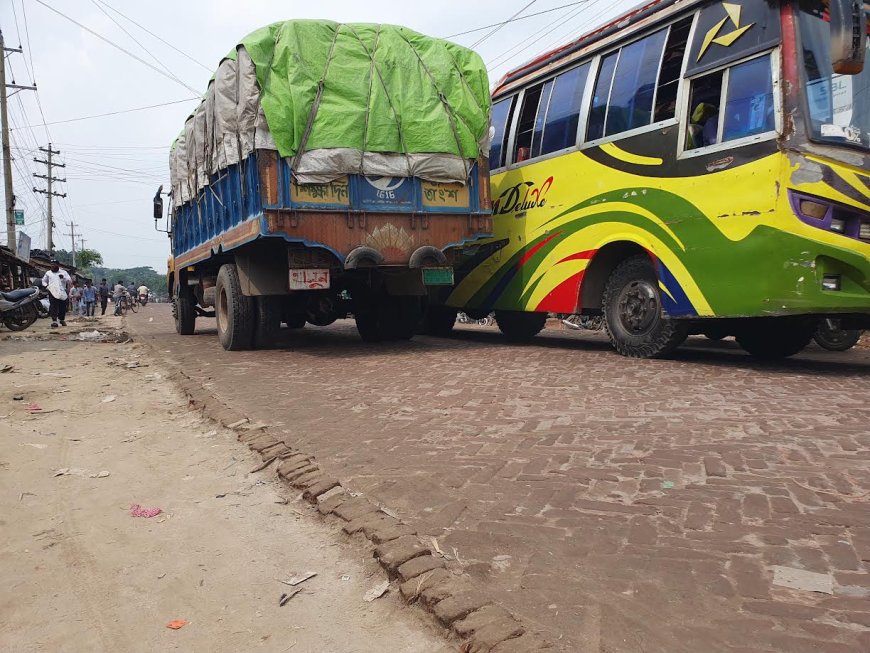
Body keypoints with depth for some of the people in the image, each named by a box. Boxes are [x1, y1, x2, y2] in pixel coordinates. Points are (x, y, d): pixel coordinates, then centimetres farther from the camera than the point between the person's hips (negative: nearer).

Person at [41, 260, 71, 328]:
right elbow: (43, 281, 24)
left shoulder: (63, 272, 13)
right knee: (53, 307, -13)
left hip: (62, 293, 0)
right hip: (52, 292, 0)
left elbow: (70, 281, 4)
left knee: (62, 307, 5)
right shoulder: (48, 273, 17)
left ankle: (62, 320, 26)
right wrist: (46, 285, 2)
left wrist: (63, 278, -16)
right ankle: (54, 321, -19)